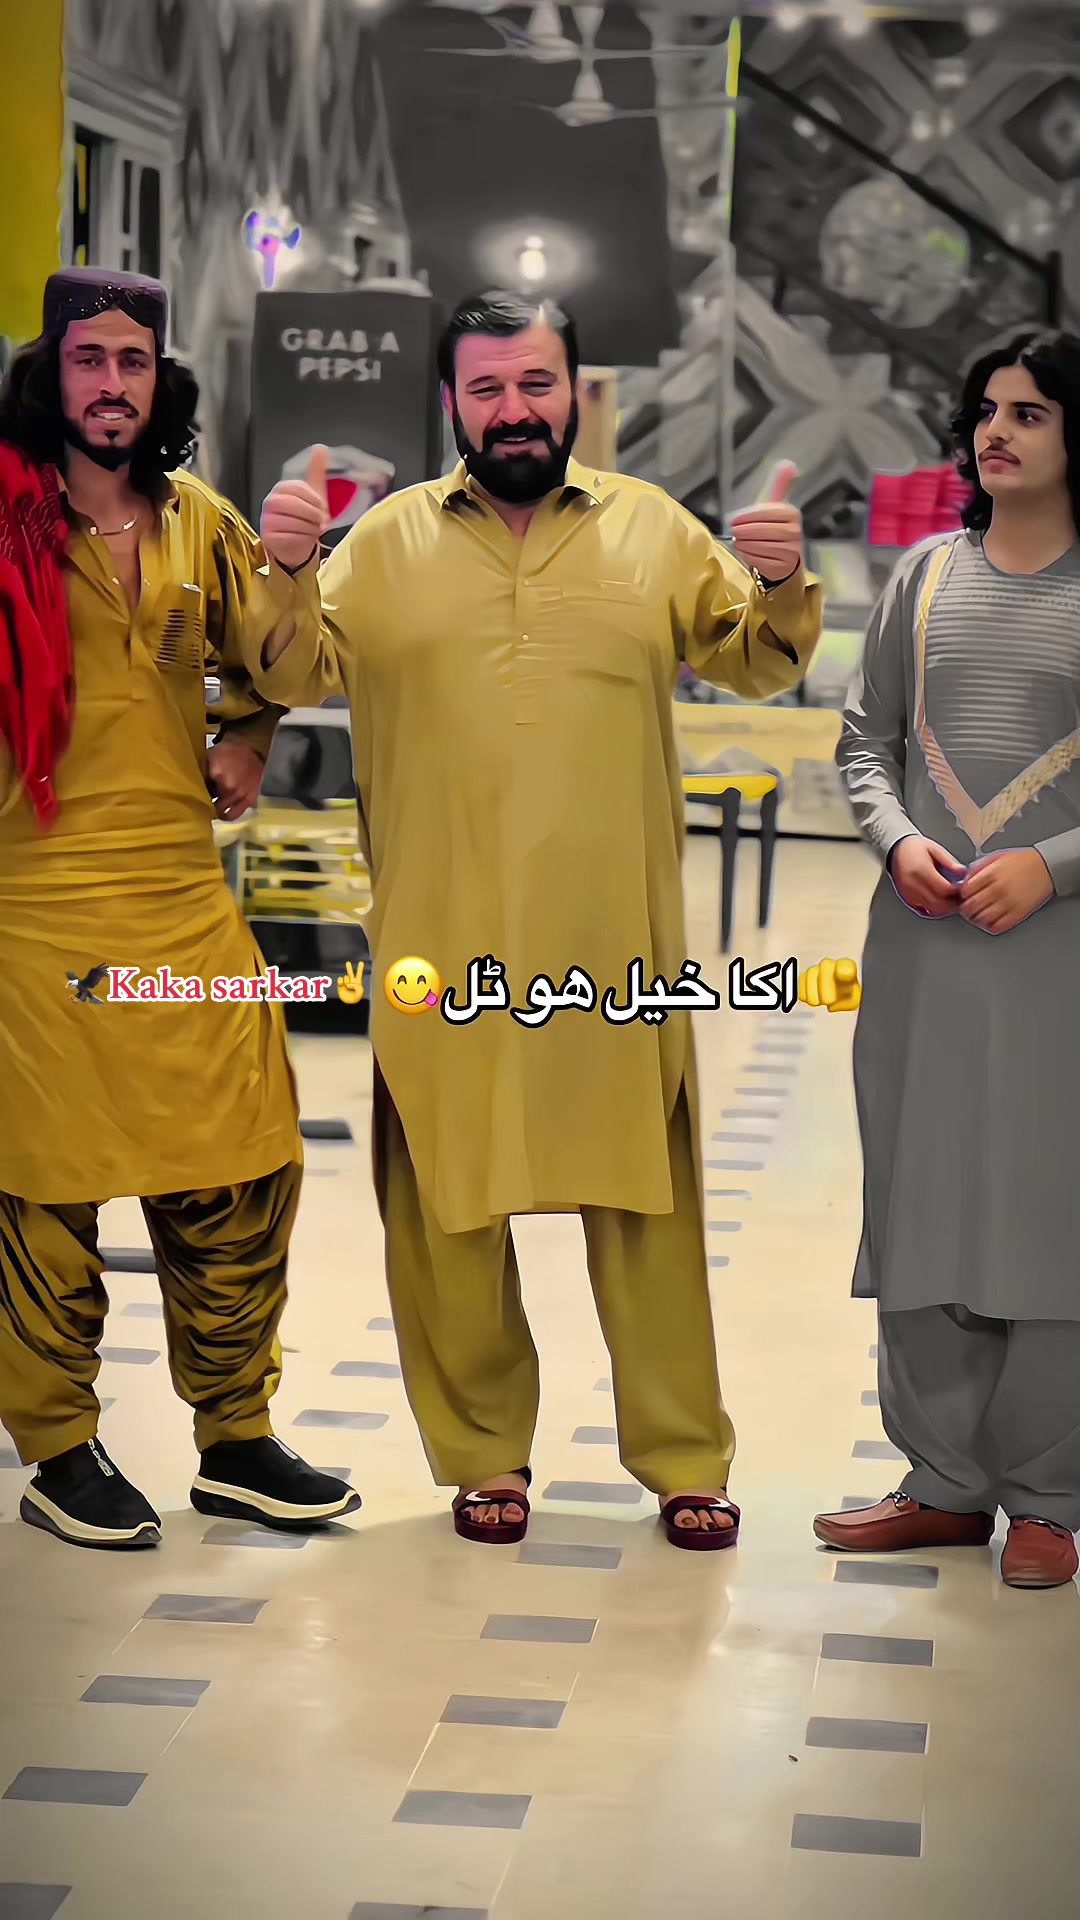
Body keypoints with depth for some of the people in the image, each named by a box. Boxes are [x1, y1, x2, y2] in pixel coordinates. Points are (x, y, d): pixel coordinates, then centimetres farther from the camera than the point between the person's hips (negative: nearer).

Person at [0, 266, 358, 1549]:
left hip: (185, 900, 5)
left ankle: (235, 1439, 22)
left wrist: (245, 743, 8)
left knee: (242, 1179, 7)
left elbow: (271, 662, 24)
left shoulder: (198, 521, 12)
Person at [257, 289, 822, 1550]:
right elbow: (308, 671, 4)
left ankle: (684, 1457, 19)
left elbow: (755, 662, 12)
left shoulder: (651, 527, 9)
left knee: (644, 1198, 6)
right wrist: (283, 580, -14)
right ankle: (482, 1455, 22)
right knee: (446, 1201, 6)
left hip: (613, 940, 0)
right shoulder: (391, 538, 7)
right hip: (442, 944, 0)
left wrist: (780, 587, -9)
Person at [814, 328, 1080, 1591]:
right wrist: (899, 839, -4)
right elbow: (866, 740, 13)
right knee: (921, 1196, 7)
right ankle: (948, 1483, 19)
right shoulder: (926, 574, 11)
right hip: (923, 937, 4)